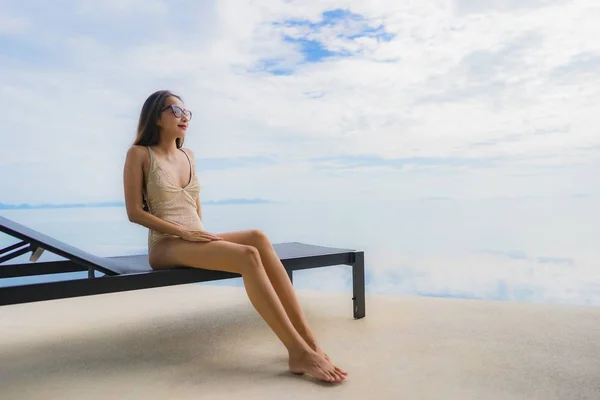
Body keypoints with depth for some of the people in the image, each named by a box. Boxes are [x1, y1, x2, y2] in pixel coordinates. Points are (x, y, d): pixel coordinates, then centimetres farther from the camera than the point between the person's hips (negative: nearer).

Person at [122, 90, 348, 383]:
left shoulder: (188, 155, 18)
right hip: (166, 246, -5)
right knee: (248, 256, -32)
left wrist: (201, 234, 3)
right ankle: (300, 351, -33)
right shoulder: (139, 154, 0)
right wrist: (183, 231, -16)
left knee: (258, 237, -26)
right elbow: (135, 212, -7)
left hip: (196, 240, 6)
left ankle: (306, 340, -31)